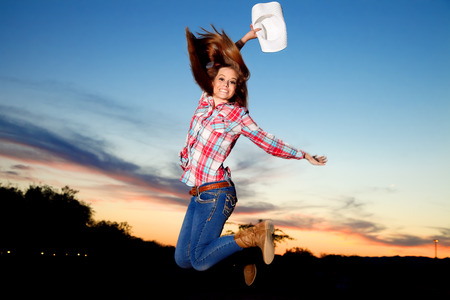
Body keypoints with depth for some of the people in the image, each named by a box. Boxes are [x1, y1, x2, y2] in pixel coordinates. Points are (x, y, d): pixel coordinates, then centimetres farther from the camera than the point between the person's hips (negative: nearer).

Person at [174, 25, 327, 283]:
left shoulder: (237, 115, -8)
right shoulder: (206, 100, 7)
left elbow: (269, 143, 2)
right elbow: (218, 60, 21)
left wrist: (304, 156, 6)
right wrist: (245, 39, 22)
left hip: (215, 193, -7)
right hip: (199, 194, 7)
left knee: (199, 261, -11)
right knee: (182, 260, 8)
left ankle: (255, 235, 0)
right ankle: (238, 247, 22)